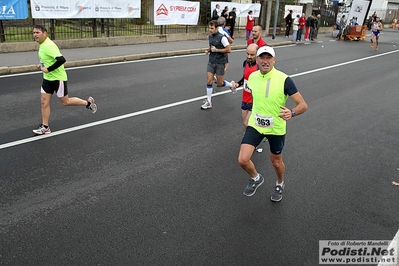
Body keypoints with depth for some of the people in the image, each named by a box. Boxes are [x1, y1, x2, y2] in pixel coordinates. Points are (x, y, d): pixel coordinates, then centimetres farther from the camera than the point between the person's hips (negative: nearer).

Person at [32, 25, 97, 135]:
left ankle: (88, 102, 23)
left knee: (65, 102, 3)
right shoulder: (42, 45, 7)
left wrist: (48, 69, -26)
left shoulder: (48, 46, -23)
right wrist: (45, 69, 12)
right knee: (44, 102, 7)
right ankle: (45, 127, 15)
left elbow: (62, 60, -33)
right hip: (47, 78, 9)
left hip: (57, 78, -9)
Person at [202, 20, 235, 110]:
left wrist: (216, 50, -19)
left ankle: (231, 84, 35)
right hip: (211, 62, 6)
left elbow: (229, 49, -15)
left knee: (219, 83, 3)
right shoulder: (210, 36, 7)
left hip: (220, 63, -6)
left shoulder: (222, 37, -15)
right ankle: (208, 102, 4)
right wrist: (208, 50, 2)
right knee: (209, 81, -2)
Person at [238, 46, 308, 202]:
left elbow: (303, 105, -19)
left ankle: (280, 184, 50)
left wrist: (292, 112, -40)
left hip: (276, 128, -2)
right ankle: (256, 178, 22)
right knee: (243, 160, -12)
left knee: (276, 162, 16)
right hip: (255, 125, 3)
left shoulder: (284, 80, -19)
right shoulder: (252, 77, -5)